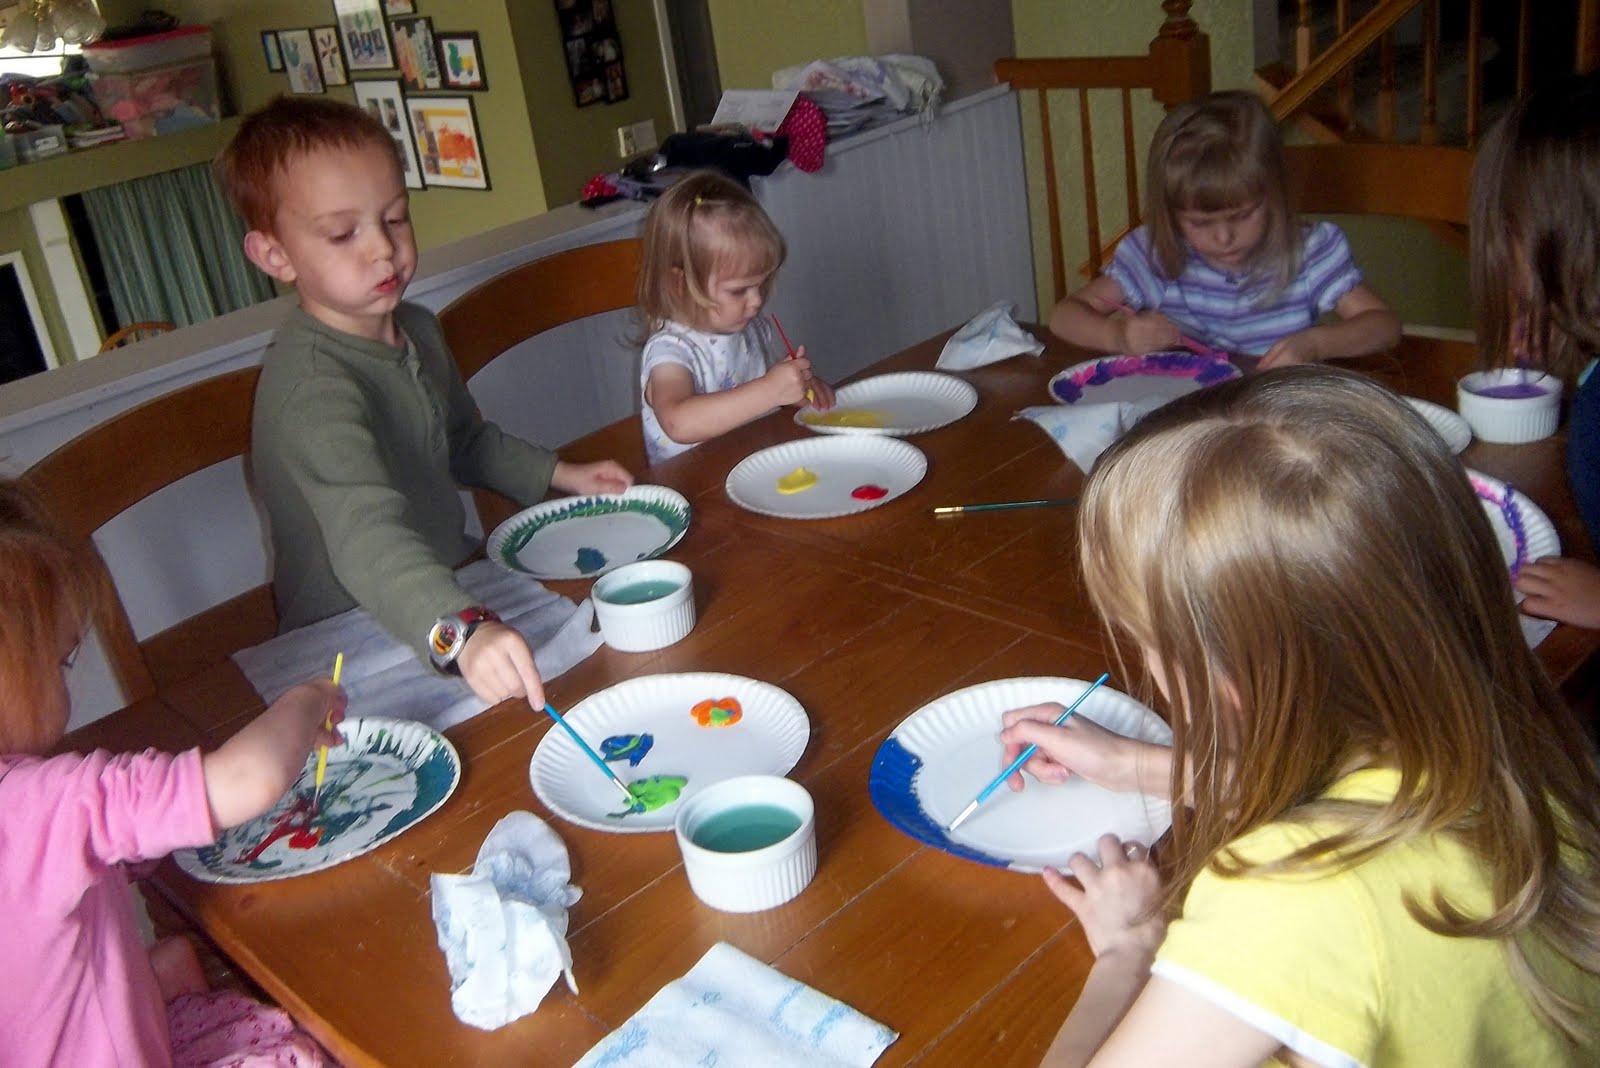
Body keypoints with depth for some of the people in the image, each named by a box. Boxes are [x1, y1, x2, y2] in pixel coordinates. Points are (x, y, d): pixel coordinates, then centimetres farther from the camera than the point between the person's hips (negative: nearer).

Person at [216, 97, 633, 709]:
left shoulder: (417, 330, 5)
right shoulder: (311, 387, -25)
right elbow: (366, 535, -42)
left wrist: (558, 474, 12)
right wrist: (461, 630, -56)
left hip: (451, 585, 8)